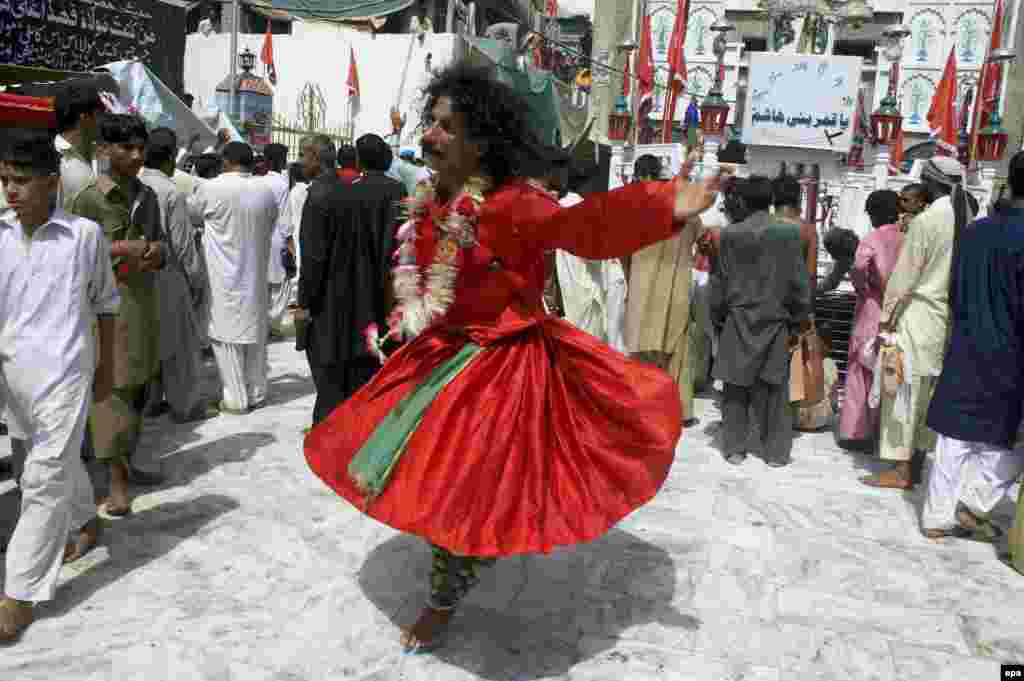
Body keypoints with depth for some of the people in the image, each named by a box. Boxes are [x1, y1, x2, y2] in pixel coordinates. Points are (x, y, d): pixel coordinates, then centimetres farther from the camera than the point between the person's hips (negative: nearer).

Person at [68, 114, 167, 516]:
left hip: (145, 299, 7)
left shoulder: (148, 196, 11)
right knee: (111, 388, -5)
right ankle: (116, 483, 2)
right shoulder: (87, 200, -8)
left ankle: (128, 464, 27)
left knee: (138, 386, 13)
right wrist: (118, 249, -19)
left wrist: (157, 253, -3)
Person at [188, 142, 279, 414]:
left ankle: (236, 398, 6)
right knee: (255, 333, 13)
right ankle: (257, 393, 21)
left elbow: (191, 213, 7)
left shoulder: (211, 188, -12)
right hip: (256, 275, 5)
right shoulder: (266, 191, 0)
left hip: (225, 277, -4)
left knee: (228, 335, 3)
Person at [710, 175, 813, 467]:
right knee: (774, 388, 7)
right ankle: (775, 451, 12)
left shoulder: (730, 235, -5)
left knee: (737, 388, 7)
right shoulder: (790, 233, -4)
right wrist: (800, 318, 9)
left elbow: (719, 282, -1)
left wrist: (718, 317, 10)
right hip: (776, 320, 1)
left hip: (738, 320, 0)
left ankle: (734, 448, 11)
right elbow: (799, 281, -1)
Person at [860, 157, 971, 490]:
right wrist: (954, 305, 10)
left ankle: (900, 469, 5)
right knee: (930, 393, 12)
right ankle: (916, 465, 21)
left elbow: (905, 275, -12)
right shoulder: (967, 221, 4)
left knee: (905, 391, 1)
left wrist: (887, 315, -5)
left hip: (919, 315, -6)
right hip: (949, 317, 7)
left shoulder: (926, 220, -14)